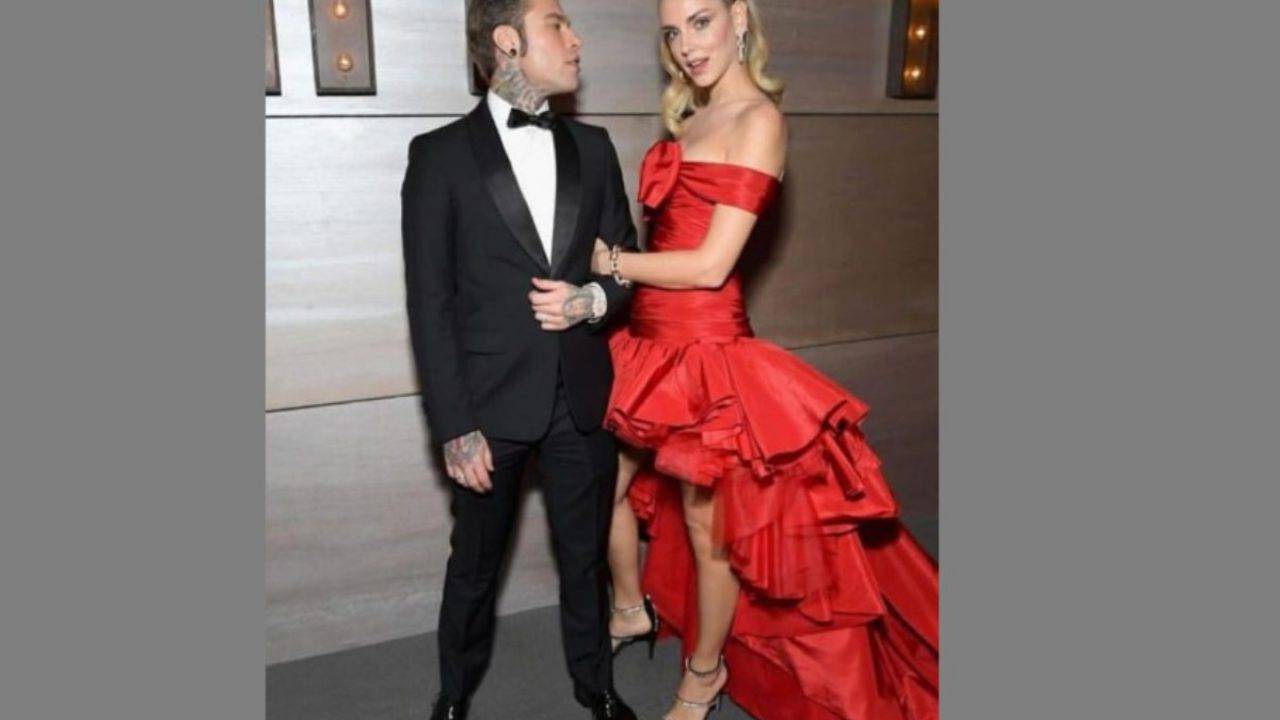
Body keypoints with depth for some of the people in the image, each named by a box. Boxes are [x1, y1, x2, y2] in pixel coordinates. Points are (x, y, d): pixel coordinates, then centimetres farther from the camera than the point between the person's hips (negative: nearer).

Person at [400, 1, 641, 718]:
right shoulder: (440, 155, -6)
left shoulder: (592, 147, 6)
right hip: (492, 403, -3)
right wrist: (455, 427, -11)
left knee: (586, 555, 17)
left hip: (583, 398, 3)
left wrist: (592, 300, -11)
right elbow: (429, 302, -8)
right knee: (476, 562, 15)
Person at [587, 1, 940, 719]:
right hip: (651, 338, 9)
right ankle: (631, 613, 47)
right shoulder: (691, 119, 13)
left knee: (706, 523, 8)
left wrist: (609, 261, -8)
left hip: (706, 347, -8)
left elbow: (710, 265, -18)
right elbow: (670, 234, 8)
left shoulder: (759, 119, -12)